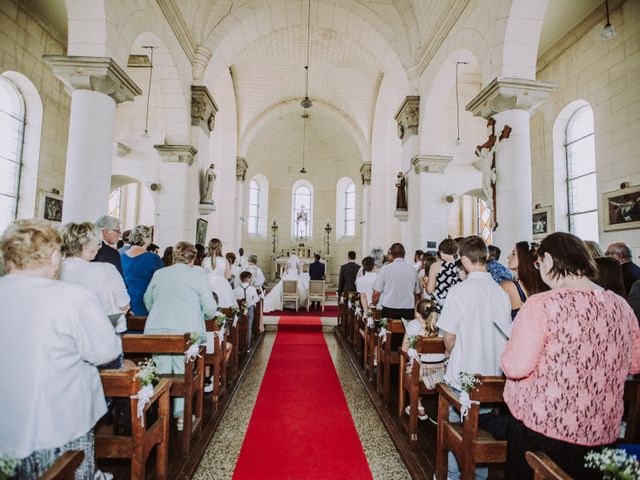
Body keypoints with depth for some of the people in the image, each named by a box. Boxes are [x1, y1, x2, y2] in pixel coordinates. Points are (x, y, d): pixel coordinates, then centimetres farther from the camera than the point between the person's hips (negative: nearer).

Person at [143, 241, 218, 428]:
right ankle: (181, 415, 15)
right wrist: (203, 315, 19)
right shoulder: (198, 275, -4)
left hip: (157, 329, 4)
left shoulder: (159, 273, 8)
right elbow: (210, 308, -3)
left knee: (162, 372, 13)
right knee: (183, 373, 8)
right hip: (186, 331, -3)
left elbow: (148, 300, 21)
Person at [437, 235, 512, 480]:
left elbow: (449, 336, -14)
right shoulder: (502, 292, -7)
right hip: (493, 375, 4)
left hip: (463, 373, -4)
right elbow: (506, 334, 2)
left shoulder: (459, 290, -19)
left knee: (455, 426, 15)